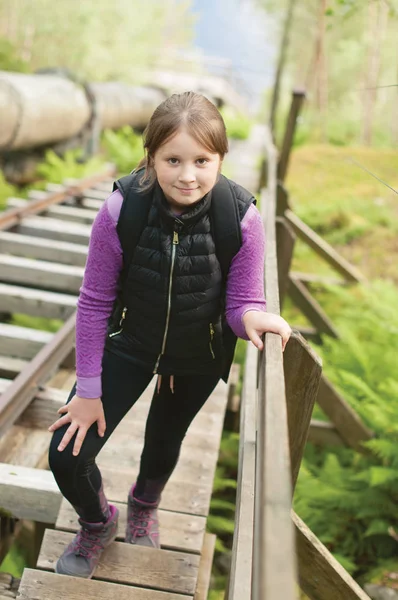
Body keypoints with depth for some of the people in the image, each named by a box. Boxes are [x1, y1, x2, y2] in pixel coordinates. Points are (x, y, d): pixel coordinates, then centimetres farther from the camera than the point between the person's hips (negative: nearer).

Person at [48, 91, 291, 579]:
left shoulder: (242, 219, -27)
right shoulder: (120, 211, -28)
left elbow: (241, 302, -16)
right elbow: (94, 302, -17)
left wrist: (250, 317, -43)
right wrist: (88, 391, -11)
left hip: (199, 358, 1)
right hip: (128, 344, -1)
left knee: (166, 439, 27)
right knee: (66, 457, -8)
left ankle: (144, 504, 65)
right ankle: (97, 522, 31)